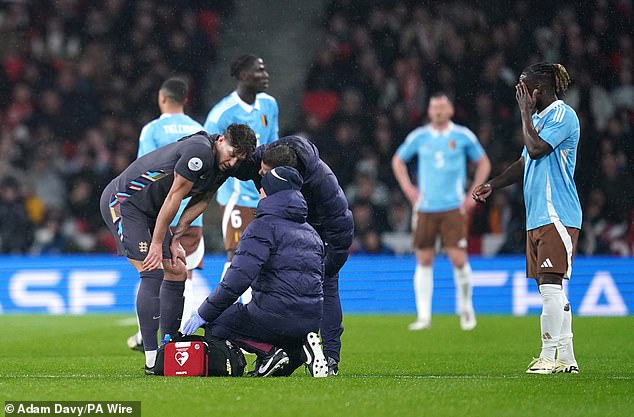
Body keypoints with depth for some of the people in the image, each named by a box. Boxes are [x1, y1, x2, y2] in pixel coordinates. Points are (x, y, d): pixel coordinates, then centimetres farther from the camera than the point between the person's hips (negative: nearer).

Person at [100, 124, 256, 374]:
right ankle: (151, 360, -22)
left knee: (177, 272, 8)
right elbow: (173, 198, -23)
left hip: (149, 211, 10)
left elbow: (200, 201, 10)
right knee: (153, 273, -19)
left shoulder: (222, 166, 4)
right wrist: (157, 244, -17)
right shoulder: (200, 151, -26)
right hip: (122, 202, -10)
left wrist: (175, 238, -1)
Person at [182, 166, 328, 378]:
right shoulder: (311, 232, 21)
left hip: (277, 314, -7)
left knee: (216, 324, 13)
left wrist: (204, 313, -8)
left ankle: (269, 352, -8)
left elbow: (238, 278, -15)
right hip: (312, 319, 7)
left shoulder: (263, 227, -4)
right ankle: (299, 349, 2)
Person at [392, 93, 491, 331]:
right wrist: (407, 188, 7)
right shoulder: (418, 137, 5)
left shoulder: (463, 136, 1)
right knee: (424, 261, 0)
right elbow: (398, 161, 20)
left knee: (458, 259, -9)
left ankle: (466, 308, 13)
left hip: (453, 207, -2)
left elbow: (483, 163, 12)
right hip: (425, 208, 2)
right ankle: (424, 316, 5)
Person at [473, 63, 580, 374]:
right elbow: (525, 162, 28)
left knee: (550, 284, -13)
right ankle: (566, 359, 10)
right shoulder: (539, 117, 20)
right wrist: (492, 185, 20)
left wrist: (525, 112, -8)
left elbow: (536, 149, -19)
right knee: (549, 288, 7)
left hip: (557, 216, -10)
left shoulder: (562, 114, -8)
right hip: (537, 217, 10)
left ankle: (549, 356, -13)